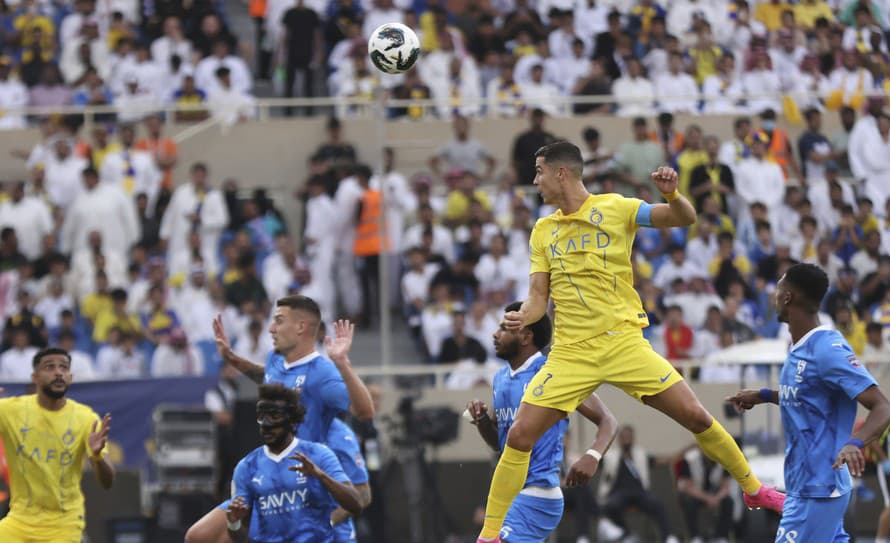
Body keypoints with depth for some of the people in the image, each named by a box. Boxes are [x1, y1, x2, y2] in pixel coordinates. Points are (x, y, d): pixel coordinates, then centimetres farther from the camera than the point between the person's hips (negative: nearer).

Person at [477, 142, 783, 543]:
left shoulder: (615, 209, -1)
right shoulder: (543, 231, 10)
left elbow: (685, 218, -7)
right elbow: (538, 297, 9)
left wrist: (671, 194, -29)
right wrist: (522, 317, -13)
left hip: (624, 342, -3)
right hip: (570, 354, 3)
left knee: (696, 417, -7)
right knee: (519, 436, -9)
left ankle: (752, 489, 15)